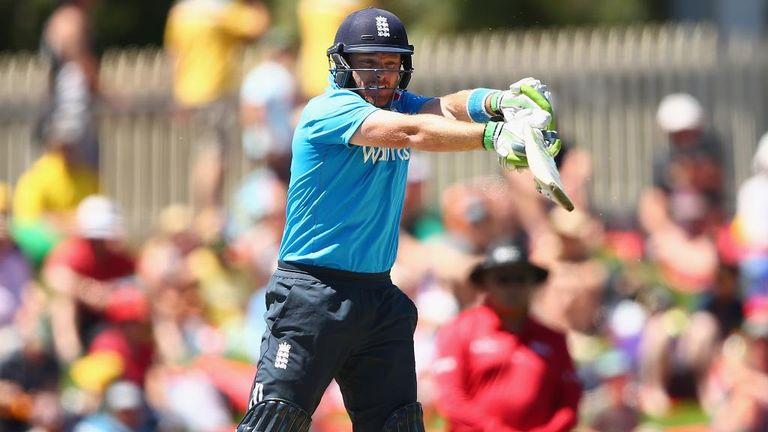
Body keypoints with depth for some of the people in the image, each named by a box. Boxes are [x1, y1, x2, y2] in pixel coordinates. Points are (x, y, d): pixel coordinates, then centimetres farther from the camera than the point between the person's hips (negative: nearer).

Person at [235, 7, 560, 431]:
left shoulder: (400, 105, 10)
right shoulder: (328, 110, -12)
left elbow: (448, 107, -9)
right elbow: (408, 132, -27)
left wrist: (498, 101, -32)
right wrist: (494, 135, -38)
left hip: (380, 297, 7)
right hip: (312, 294, -7)